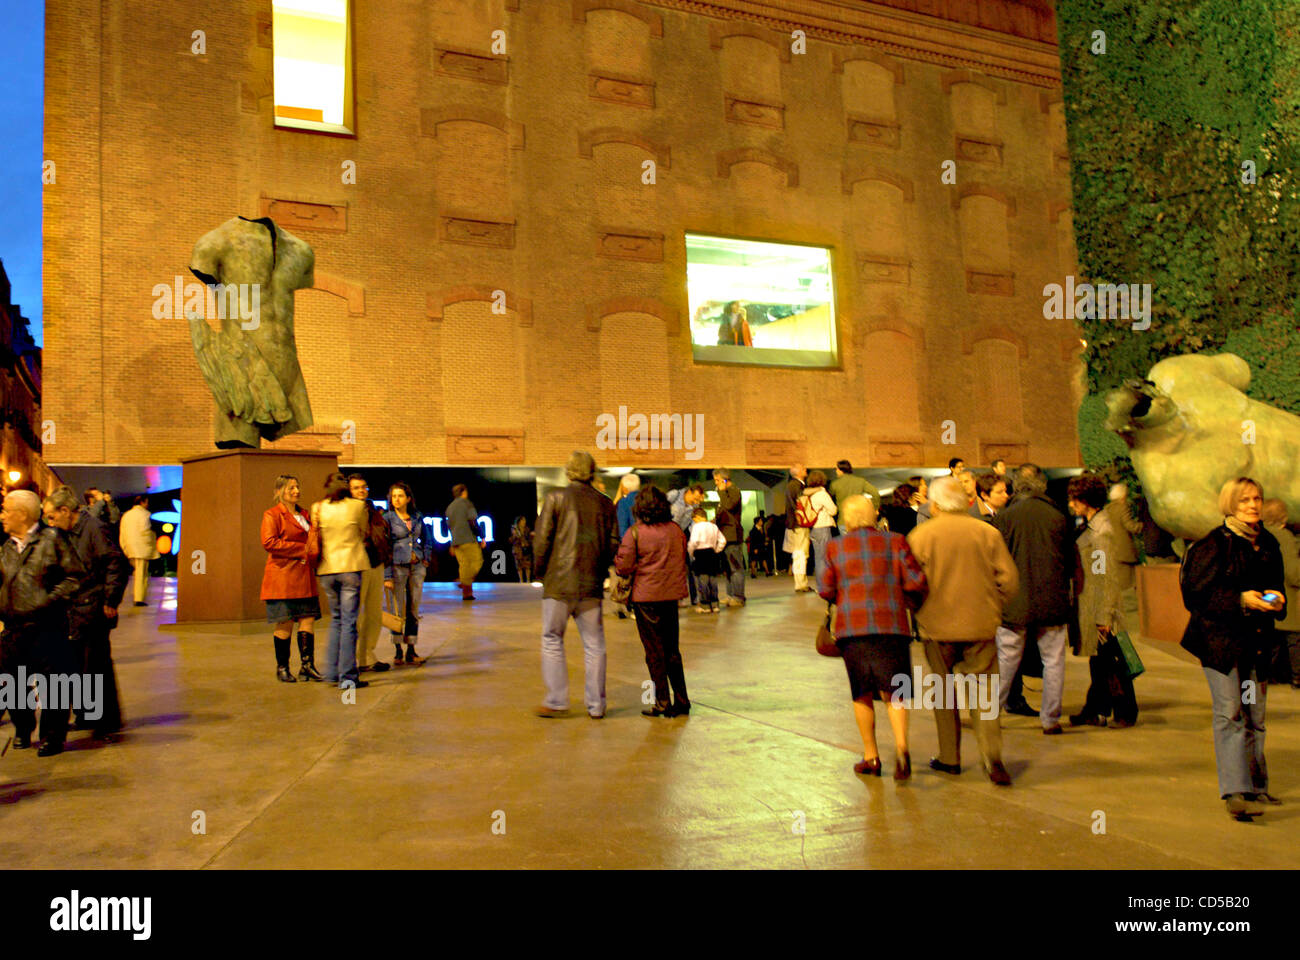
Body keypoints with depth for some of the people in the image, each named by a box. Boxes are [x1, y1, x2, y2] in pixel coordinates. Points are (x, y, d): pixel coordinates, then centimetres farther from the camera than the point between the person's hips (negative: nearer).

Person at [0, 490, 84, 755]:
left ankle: (52, 737, 12)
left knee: (51, 682, 0)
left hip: (46, 626, -6)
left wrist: (50, 599, -15)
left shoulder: (52, 539, -4)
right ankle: (22, 731, 31)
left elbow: (75, 577, -7)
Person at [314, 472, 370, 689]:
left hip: (327, 569, 3)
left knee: (336, 619, 17)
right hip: (351, 567, -3)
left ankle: (332, 672, 18)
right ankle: (347, 676, -3)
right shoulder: (357, 506, -2)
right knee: (349, 621, -1)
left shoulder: (317, 508, 5)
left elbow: (317, 539, 13)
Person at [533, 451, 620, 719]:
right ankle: (596, 704, 13)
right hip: (591, 585, 3)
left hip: (559, 582, -2)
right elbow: (613, 544, 4)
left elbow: (542, 539, -7)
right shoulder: (605, 503, 4)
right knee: (594, 644, 9)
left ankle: (556, 701, 8)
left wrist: (540, 571, 6)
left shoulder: (555, 498, -4)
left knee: (552, 640, 9)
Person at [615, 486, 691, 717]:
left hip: (647, 597, -4)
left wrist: (616, 561, 10)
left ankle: (663, 704, 8)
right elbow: (683, 560, 15)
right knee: (672, 650, 14)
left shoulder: (635, 532, -11)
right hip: (672, 595, 4)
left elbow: (624, 567, -11)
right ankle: (681, 701, 17)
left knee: (654, 652, 5)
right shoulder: (676, 529, 4)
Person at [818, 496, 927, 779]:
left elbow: (825, 589, 3)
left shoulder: (835, 547, 6)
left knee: (861, 693, 12)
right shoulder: (894, 542, 4)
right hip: (891, 624, 0)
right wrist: (915, 604, 18)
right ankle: (901, 745, -16)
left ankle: (871, 756, 16)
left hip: (851, 627, 0)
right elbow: (915, 582, -2)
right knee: (893, 692, 6)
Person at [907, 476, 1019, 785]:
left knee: (944, 691, 13)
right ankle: (992, 755, -10)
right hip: (982, 625, 1)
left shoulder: (920, 536, -5)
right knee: (983, 690, 5)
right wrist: (994, 609, 14)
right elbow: (1010, 579, 0)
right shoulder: (988, 533, 0)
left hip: (937, 625, -1)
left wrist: (920, 612, 12)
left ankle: (950, 758, 19)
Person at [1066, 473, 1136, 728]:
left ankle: (1125, 713, 12)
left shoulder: (1101, 530, -17)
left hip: (1101, 607, -9)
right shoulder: (1091, 527, 11)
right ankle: (1096, 710, 22)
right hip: (1091, 606, 9)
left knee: (1110, 662, 1)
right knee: (1098, 661, 14)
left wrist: (1104, 616, -19)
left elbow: (1107, 575, -19)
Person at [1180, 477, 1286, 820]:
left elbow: (1277, 586, 23)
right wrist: (1241, 599, -20)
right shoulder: (1214, 544, -8)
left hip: (1257, 639, 6)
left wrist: (1277, 600, 1)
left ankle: (1256, 786, 26)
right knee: (1230, 713, -10)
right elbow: (1196, 592, -12)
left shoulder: (1269, 544, 12)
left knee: (1255, 713, 13)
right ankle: (1235, 792, -12)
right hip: (1220, 638, -6)